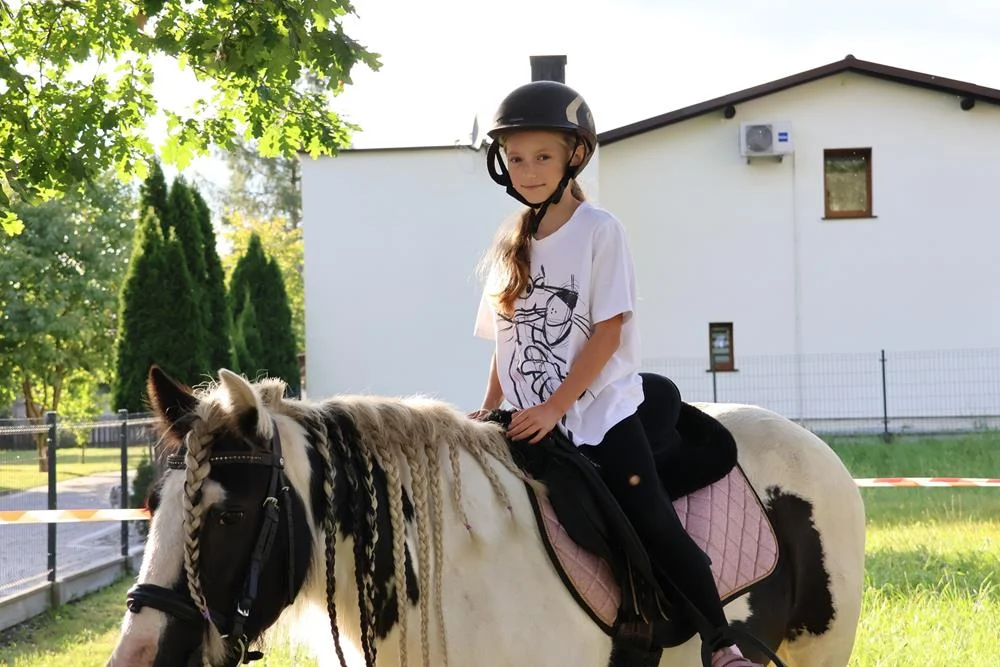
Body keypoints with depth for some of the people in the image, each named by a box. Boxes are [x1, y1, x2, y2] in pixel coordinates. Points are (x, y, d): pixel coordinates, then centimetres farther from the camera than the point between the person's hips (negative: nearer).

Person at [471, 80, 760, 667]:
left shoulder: (599, 230, -6)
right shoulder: (511, 246, 11)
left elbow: (608, 331, -12)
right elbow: (505, 337, 15)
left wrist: (554, 407, -18)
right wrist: (490, 409, 3)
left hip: (601, 414, -5)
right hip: (531, 428, 6)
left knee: (653, 526, -13)